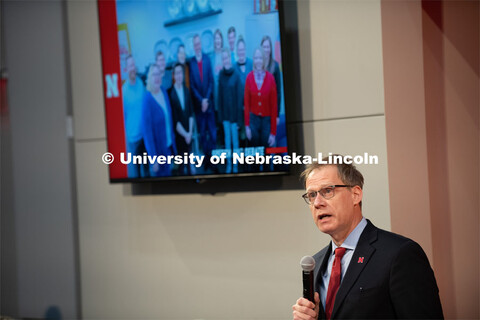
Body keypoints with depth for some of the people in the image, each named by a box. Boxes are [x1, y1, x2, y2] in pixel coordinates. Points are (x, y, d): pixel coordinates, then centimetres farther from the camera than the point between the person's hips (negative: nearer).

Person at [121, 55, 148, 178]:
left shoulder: (141, 84, 3)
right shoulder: (124, 90, -11)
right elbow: (123, 116, -6)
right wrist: (125, 137, -7)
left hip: (144, 135, 5)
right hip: (132, 138, -5)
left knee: (145, 170, 16)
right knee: (134, 172, 1)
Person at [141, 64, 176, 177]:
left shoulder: (164, 91, 0)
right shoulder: (147, 99, -22)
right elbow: (147, 130, -20)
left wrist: (172, 141, 15)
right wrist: (153, 159, -20)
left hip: (169, 145, 7)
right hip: (158, 149, -7)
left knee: (168, 172, 19)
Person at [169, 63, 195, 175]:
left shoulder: (186, 90, 5)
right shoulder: (171, 93, -13)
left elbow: (191, 113, 7)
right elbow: (175, 120, -13)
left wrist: (190, 132, -4)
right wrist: (185, 134, -12)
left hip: (189, 134, 4)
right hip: (179, 135, -4)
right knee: (181, 166, 5)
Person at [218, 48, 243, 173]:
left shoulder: (236, 76, -11)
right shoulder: (221, 74, 2)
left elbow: (240, 97, -9)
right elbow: (220, 95, 6)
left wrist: (239, 118, -9)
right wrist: (220, 114, 5)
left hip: (234, 113, -4)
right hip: (225, 113, 4)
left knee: (235, 139, 4)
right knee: (227, 138, 11)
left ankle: (235, 165, 14)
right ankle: (228, 164, 19)